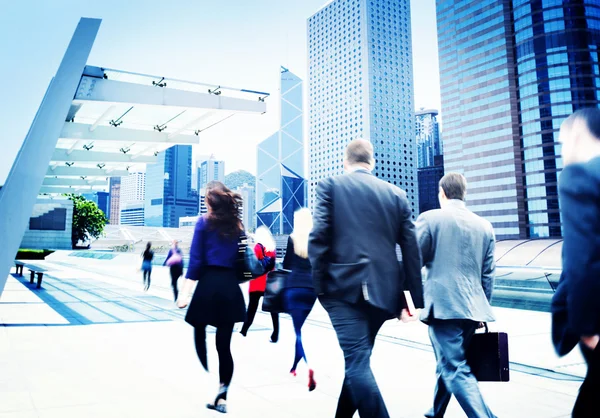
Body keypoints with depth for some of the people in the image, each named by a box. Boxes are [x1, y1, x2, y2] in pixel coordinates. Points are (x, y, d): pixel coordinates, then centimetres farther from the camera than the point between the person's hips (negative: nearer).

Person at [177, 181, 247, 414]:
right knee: (224, 345, 7)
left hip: (208, 284, -3)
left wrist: (185, 293, -6)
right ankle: (221, 398, 9)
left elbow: (196, 260, -6)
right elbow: (241, 261, 10)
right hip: (231, 287, 4)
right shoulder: (237, 226, 11)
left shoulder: (204, 222, 0)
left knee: (200, 336, 15)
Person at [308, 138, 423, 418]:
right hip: (382, 289, 5)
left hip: (345, 286, -4)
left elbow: (319, 237, -8)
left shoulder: (330, 185, 3)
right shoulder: (396, 194, 11)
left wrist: (319, 285, -2)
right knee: (357, 359, 19)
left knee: (357, 362, -4)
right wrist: (414, 300, 12)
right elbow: (411, 250, 8)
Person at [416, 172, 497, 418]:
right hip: (472, 308, 6)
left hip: (443, 306, -6)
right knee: (448, 364, 20)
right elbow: (488, 275, 11)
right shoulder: (484, 226, 9)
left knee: (456, 370, -3)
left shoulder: (430, 218, -4)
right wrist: (481, 308, 19)